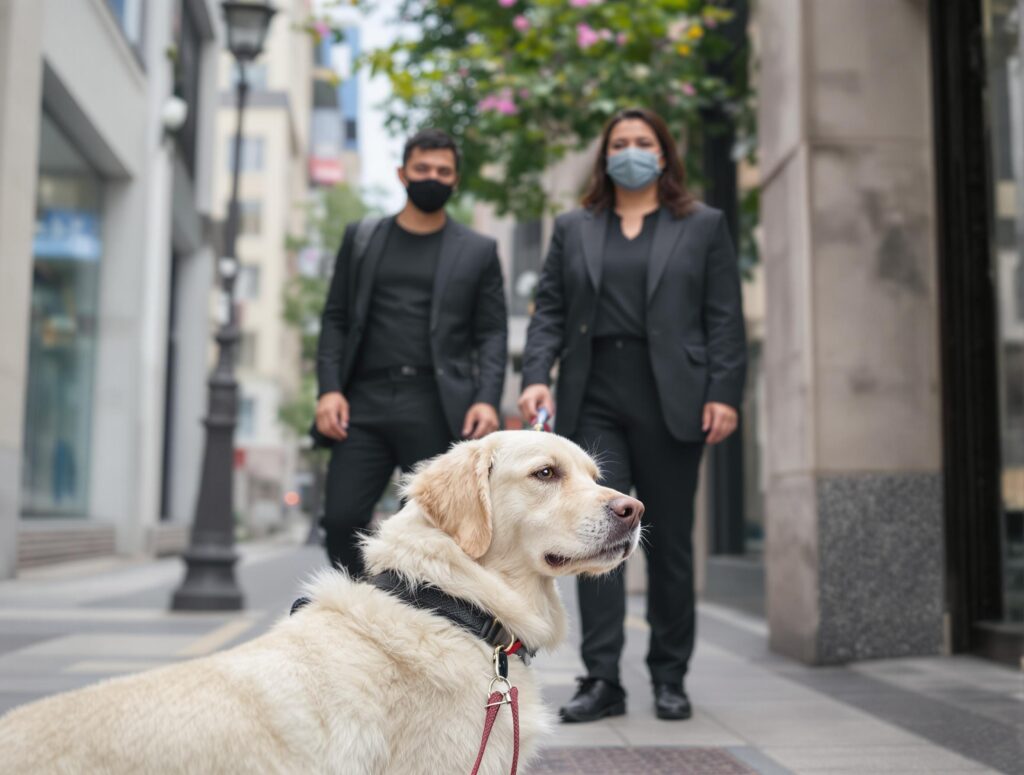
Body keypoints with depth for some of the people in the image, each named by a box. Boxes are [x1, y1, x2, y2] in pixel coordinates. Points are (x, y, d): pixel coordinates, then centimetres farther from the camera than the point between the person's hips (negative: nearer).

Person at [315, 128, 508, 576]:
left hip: (437, 409, -1)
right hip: (365, 404, 2)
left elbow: (492, 334, 7)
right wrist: (329, 388, -2)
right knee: (342, 518, -6)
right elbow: (336, 319, 12)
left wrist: (487, 399, -9)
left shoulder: (478, 251, 11)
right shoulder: (361, 238, 15)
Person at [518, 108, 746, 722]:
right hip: (593, 400, 1)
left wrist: (724, 394, -7)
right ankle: (602, 680, -2)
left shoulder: (703, 226, 11)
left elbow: (726, 319, 4)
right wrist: (537, 376, -5)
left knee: (670, 541, 5)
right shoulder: (573, 229, 16)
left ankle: (670, 679, 17)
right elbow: (549, 311, 11)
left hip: (670, 398, -1)